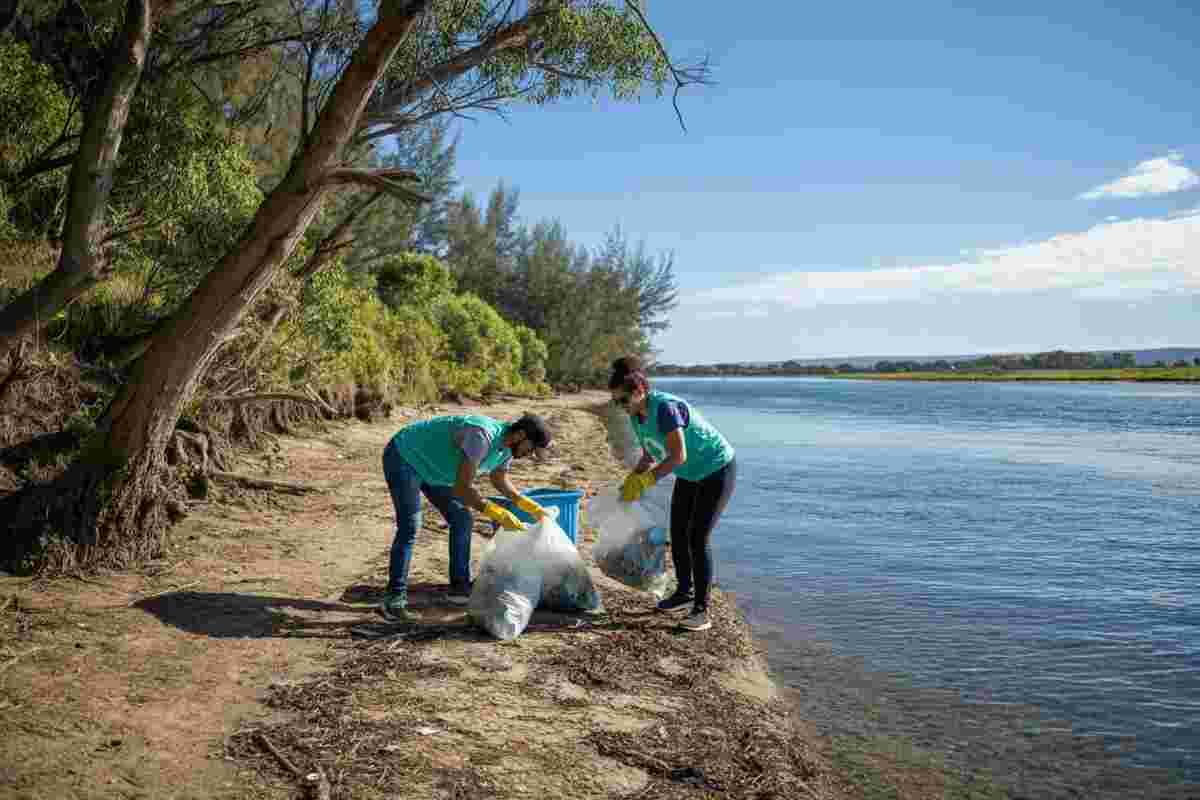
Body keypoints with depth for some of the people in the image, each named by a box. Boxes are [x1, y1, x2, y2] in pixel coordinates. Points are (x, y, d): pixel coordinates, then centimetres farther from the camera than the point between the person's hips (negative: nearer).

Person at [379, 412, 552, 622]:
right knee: (410, 527, -19)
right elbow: (462, 488, -34)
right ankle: (395, 600, -17)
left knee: (462, 520, 6)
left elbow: (500, 480, 15)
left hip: (431, 466, 9)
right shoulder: (482, 437, -34)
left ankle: (460, 588, 15)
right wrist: (498, 513, -31)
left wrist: (528, 505, 6)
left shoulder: (507, 446, -6)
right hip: (404, 457, -9)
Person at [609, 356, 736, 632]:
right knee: (677, 534, 13)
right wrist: (631, 481, -9)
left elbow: (678, 456, -34)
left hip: (717, 470, -9)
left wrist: (644, 481, -31)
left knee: (697, 538, -13)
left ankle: (701, 610, -6)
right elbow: (649, 455, 5)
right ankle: (685, 591, 33)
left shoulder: (666, 407, -31)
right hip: (689, 474, 9)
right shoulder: (636, 414, -5)